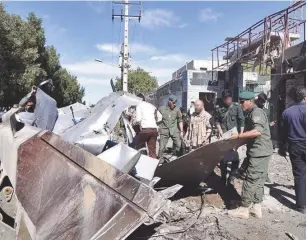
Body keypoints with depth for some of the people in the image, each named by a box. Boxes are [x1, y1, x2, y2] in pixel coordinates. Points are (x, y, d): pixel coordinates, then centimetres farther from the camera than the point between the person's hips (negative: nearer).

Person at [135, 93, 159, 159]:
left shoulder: (139, 105, 5)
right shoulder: (152, 106, 24)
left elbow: (138, 119, -6)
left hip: (145, 129, -5)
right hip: (154, 129, 6)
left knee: (139, 147, 12)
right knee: (152, 150, 7)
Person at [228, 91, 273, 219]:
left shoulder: (256, 112, -16)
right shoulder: (250, 113, 16)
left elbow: (257, 131, -30)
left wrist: (238, 136, -27)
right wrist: (239, 140, 13)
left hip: (259, 152, -10)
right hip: (260, 152, 10)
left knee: (251, 180, -4)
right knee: (258, 180, 14)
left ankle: (244, 209, 5)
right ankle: (256, 207, 24)